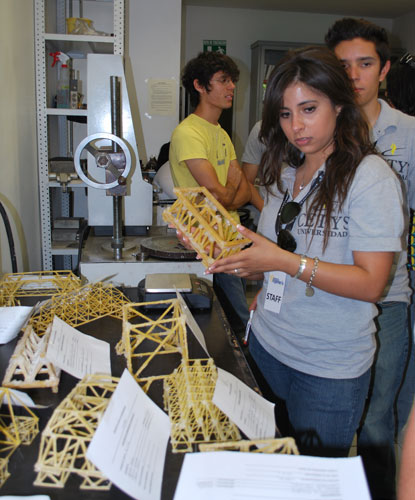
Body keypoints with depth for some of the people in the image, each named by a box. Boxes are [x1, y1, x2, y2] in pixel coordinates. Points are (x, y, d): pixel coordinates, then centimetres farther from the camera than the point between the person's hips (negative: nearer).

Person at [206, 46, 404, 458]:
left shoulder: (371, 177, -15)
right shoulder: (284, 174, 7)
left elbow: (370, 283, -21)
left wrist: (285, 261, -27)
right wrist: (228, 253, -1)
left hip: (331, 368, -6)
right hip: (266, 345, 6)